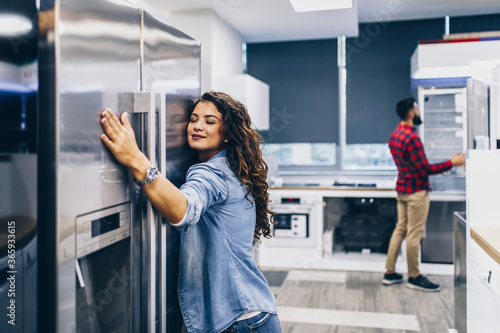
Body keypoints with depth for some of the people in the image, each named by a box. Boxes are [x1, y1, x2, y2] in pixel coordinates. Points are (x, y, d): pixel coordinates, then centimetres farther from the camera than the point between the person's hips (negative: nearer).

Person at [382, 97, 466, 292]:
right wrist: (451, 163, -11)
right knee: (414, 234, 0)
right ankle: (414, 278, 11)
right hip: (416, 191, -9)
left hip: (401, 188, 9)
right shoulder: (412, 137, -20)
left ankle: (390, 273, 19)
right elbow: (425, 169, -19)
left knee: (400, 230, 13)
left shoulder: (394, 135, 9)